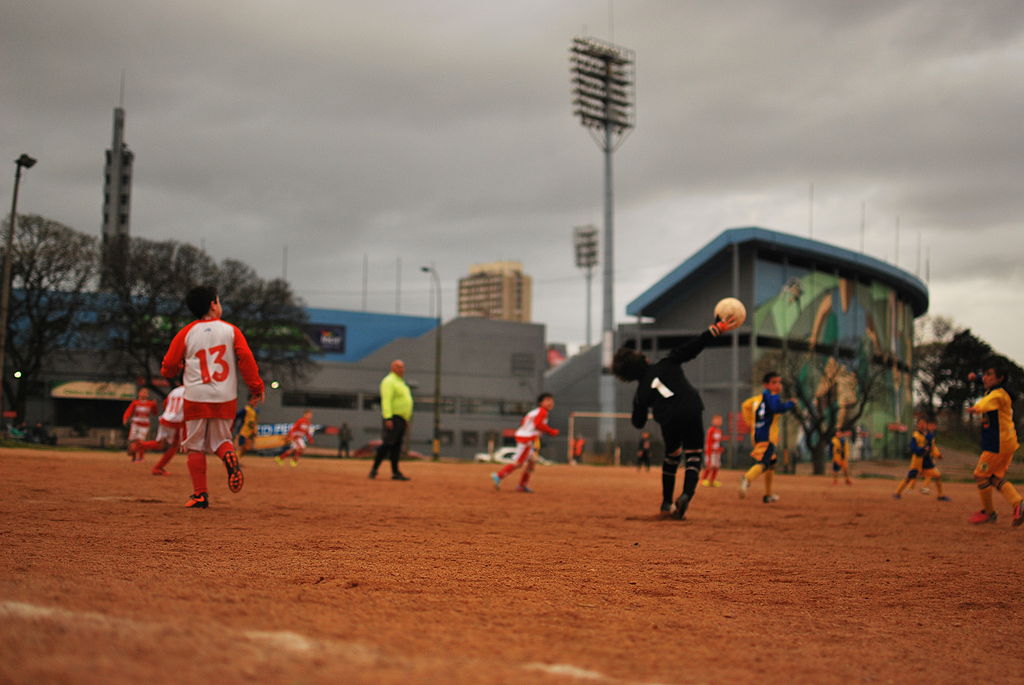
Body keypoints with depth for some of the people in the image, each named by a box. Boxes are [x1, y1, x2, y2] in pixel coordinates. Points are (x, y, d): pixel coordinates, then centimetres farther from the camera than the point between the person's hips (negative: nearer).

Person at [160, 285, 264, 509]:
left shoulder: (186, 333, 3)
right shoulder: (231, 330, 3)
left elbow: (168, 368, 4)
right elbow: (246, 358, -8)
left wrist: (182, 367, 26)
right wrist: (256, 387, -3)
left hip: (196, 398, -1)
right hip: (225, 398, 1)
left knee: (195, 447, 8)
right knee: (221, 439, 18)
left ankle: (200, 495, 5)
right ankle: (230, 457, -16)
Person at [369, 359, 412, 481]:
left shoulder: (401, 382, 21)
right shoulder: (389, 381, -9)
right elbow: (386, 400, -19)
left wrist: (406, 420, 21)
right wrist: (388, 418, -26)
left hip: (401, 419, 9)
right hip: (393, 417, -9)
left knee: (396, 446, 6)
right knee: (387, 444, -12)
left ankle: (395, 472, 6)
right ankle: (374, 469, -10)